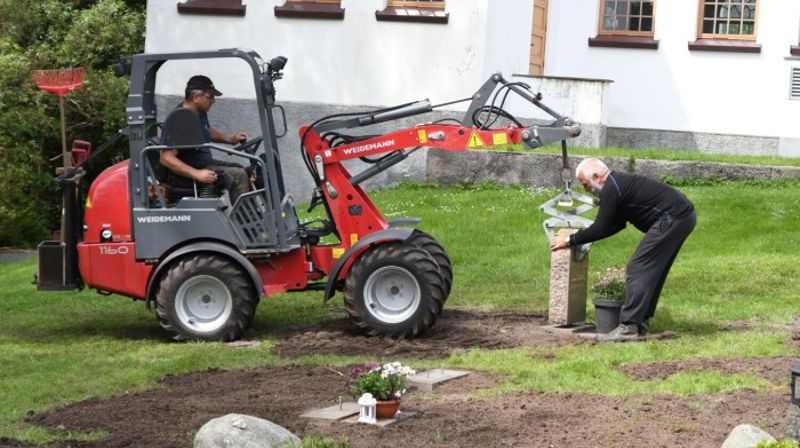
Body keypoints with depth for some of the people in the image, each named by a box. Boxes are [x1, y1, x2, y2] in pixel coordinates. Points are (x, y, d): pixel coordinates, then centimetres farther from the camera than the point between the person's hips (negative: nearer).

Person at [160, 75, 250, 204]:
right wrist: (196, 174, -35)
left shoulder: (198, 112, 6)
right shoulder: (180, 120, -25)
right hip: (185, 175, -11)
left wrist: (230, 139, 16)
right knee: (238, 176, -18)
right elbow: (166, 158, -31)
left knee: (242, 170, 13)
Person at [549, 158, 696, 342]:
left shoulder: (611, 189, -11)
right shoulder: (620, 182, 20)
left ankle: (628, 327, -12)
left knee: (639, 270, -9)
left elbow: (601, 228, -11)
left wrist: (570, 240, 0)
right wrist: (579, 238, 27)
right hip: (684, 215, 11)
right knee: (653, 270, 17)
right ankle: (641, 321, 21)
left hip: (672, 219, -11)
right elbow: (616, 224, 28)